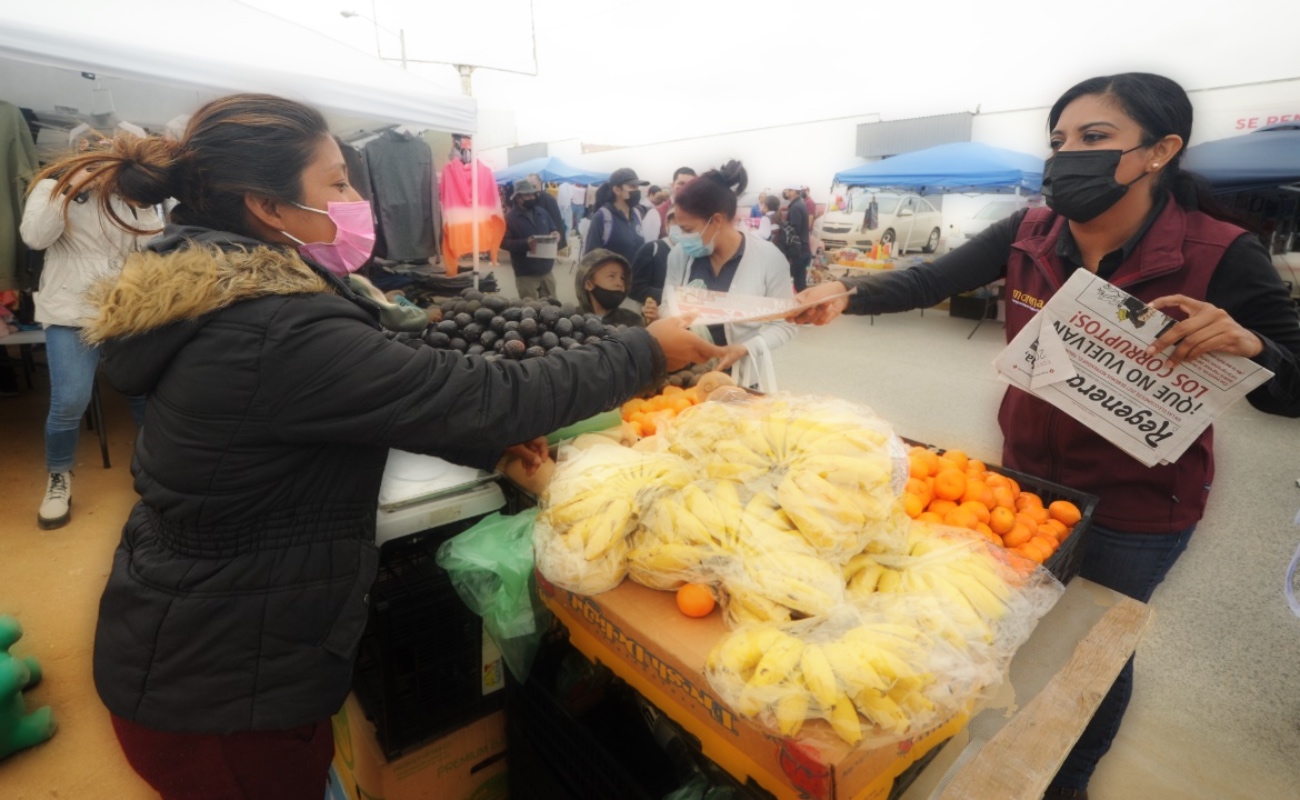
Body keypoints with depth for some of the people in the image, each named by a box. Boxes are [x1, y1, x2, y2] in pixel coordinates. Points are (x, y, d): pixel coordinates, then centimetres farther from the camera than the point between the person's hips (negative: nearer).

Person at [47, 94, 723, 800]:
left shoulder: (219, 300, 0)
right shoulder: (279, 335, -31)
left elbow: (368, 399, 6)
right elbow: (491, 395, -30)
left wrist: (485, 438, -1)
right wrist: (648, 350, -18)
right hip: (224, 685, -8)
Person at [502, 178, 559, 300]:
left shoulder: (542, 213, 11)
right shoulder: (510, 218, -6)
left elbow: (553, 230, 19)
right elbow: (504, 242, -14)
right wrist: (525, 243, -25)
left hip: (547, 269, 5)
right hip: (526, 273, -5)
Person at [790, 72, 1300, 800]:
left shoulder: (1221, 256, -18)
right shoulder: (1028, 236, -10)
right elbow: (929, 281, -18)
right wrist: (846, 295, -34)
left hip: (1137, 504, -3)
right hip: (1027, 474, 4)